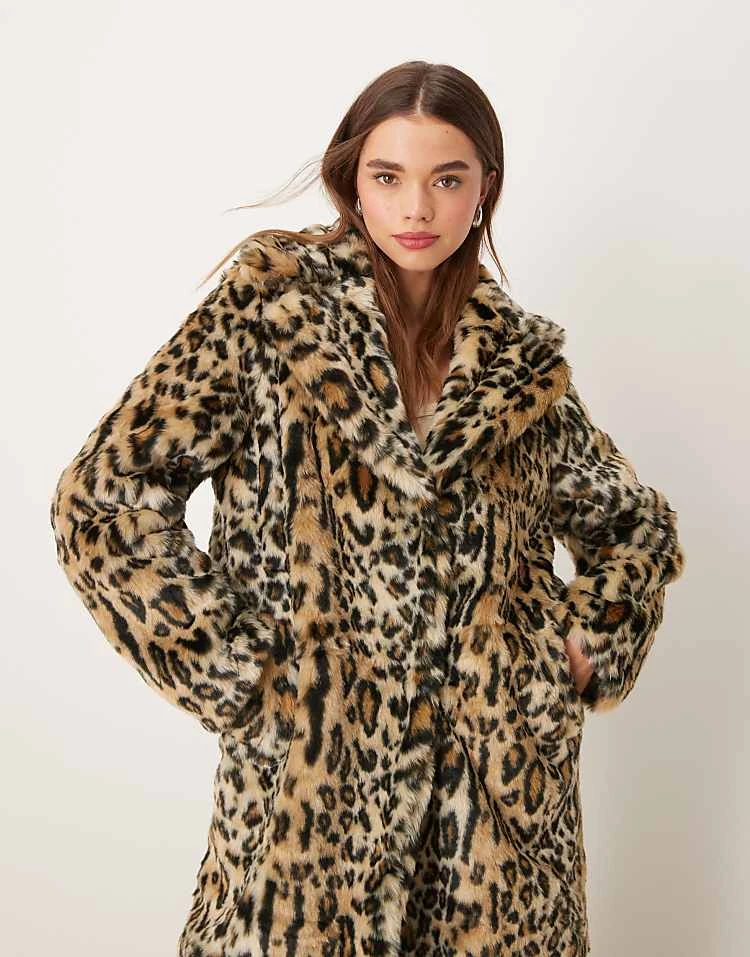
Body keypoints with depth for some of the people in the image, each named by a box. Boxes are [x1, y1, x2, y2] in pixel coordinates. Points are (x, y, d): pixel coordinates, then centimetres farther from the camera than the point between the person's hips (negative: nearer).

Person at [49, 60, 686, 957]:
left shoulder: (522, 360, 5)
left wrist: (588, 639, 3)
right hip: (316, 769, -2)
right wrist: (232, 669, -11)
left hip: (501, 778, 3)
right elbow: (103, 496, -9)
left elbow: (639, 522, 19)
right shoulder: (271, 307, -5)